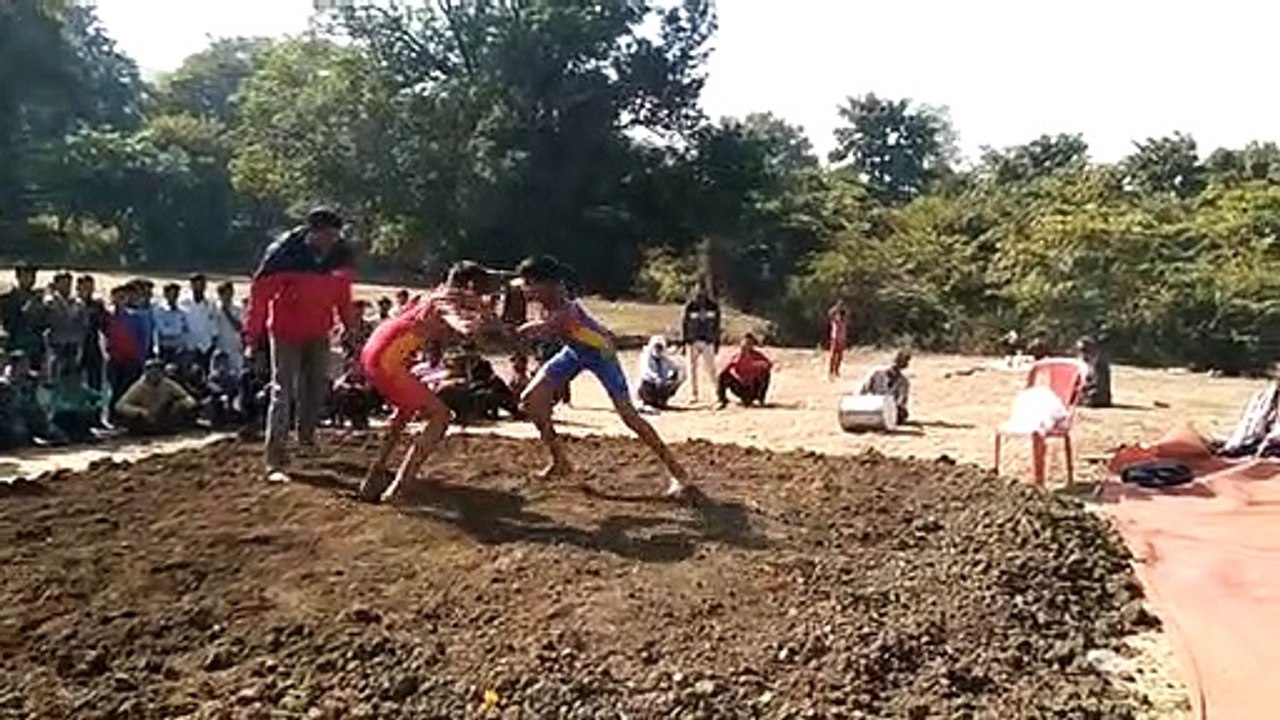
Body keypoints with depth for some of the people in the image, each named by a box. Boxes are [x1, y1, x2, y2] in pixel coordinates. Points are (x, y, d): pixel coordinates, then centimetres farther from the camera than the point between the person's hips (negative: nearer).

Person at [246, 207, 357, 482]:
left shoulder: (340, 255, -10)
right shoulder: (284, 254, -24)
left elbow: (342, 293, 6)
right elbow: (260, 292, -18)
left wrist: (349, 325, 9)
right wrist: (253, 335, -18)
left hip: (319, 332, 5)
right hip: (286, 332, -5)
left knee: (318, 386, 16)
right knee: (283, 392, -9)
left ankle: (306, 435, 40)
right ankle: (275, 461, -8)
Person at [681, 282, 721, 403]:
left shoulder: (713, 306, 3)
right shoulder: (690, 306, 0)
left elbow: (716, 326, 8)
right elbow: (685, 325, 2)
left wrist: (717, 343, 6)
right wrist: (685, 342, -1)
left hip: (708, 342, 0)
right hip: (693, 342, 0)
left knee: (710, 369, -4)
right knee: (692, 369, 4)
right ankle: (694, 395, 13)